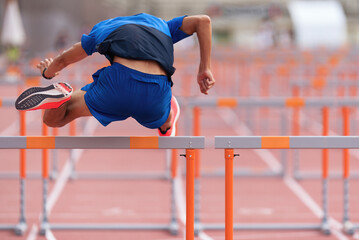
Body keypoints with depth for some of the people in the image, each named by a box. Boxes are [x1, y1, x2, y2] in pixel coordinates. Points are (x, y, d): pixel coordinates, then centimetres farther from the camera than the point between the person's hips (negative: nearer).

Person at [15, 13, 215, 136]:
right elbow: (203, 21, 19)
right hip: (156, 95, 3)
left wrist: (48, 72, 62)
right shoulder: (162, 25, 35)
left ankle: (59, 95, -14)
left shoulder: (103, 28, 32)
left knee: (53, 119, 13)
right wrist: (205, 69, 18)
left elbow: (63, 60, 40)